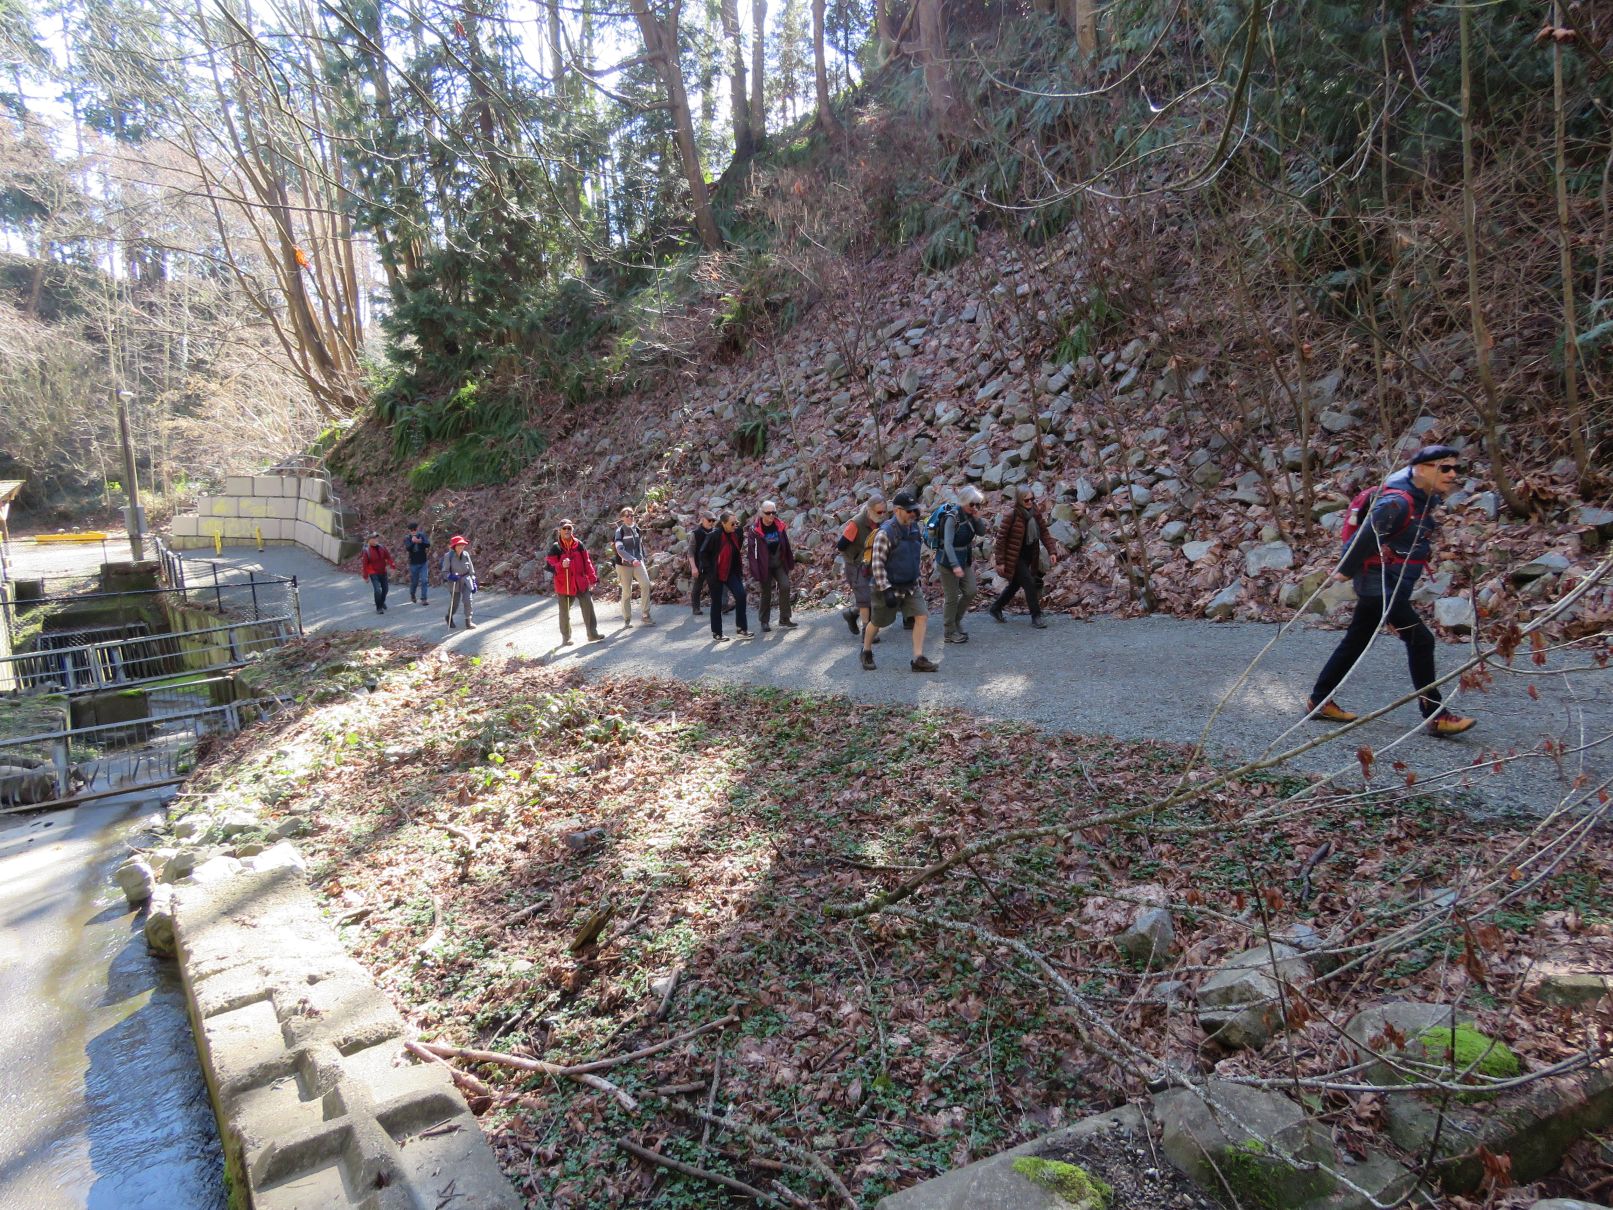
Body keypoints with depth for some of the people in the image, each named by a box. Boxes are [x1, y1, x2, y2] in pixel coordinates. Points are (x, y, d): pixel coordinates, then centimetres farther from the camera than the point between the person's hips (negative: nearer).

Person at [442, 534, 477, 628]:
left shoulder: (466, 554, -3)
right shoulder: (448, 556, -12)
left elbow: (471, 569, 6)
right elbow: (445, 571, -7)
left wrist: (474, 582, 6)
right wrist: (450, 576, -27)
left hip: (466, 580, 2)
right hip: (454, 581, -2)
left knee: (468, 600, -14)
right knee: (455, 603, 7)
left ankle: (468, 621, -2)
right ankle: (449, 617, 38)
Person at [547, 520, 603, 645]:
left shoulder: (579, 545, 4)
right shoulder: (555, 548, -5)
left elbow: (587, 562, 6)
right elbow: (550, 566, -8)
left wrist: (592, 578, 2)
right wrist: (561, 565, -28)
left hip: (581, 583, 2)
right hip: (564, 584, -2)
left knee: (588, 606, -2)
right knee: (565, 612, 8)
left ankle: (592, 633, 6)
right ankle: (566, 638, 20)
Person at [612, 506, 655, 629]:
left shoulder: (636, 529, 8)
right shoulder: (620, 531, -10)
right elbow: (620, 550, -23)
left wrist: (642, 559, 17)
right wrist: (632, 560, -35)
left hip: (637, 562, 4)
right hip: (624, 565, -4)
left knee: (645, 584, -17)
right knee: (626, 592, 1)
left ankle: (645, 615, -9)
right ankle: (627, 620, 13)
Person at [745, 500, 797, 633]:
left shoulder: (780, 525, 0)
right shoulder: (755, 530, -13)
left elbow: (786, 545, 8)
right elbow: (751, 551, -12)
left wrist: (790, 563, 10)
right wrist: (755, 571, -14)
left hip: (779, 564, 3)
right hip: (765, 566, -3)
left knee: (785, 586, -13)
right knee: (766, 593, 4)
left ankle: (784, 620, -6)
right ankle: (764, 622, 19)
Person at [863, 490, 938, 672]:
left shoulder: (916, 528, 1)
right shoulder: (885, 533, -21)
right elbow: (877, 564, -22)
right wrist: (886, 590, -24)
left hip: (911, 586, 6)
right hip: (889, 587, -6)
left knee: (921, 616, -9)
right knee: (877, 622, 11)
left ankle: (918, 659, -4)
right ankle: (866, 652, 36)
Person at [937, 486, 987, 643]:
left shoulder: (970, 516, 2)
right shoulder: (952, 517, -20)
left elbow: (982, 533, 6)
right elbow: (948, 544, -25)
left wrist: (977, 518, -12)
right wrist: (955, 565, -33)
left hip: (965, 560, 7)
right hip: (949, 562, -7)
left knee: (970, 592, 7)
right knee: (952, 598, 0)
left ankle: (956, 621, 28)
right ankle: (949, 633, 13)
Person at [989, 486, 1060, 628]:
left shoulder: (1035, 512, -1)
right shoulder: (1011, 515, -20)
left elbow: (1044, 532, 5)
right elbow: (1001, 537, -17)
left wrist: (1052, 551, -5)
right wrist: (1000, 561, -16)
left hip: (1029, 557, 7)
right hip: (1014, 558, -7)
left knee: (1015, 584, 17)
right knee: (1029, 583, -8)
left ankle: (995, 609, 34)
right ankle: (1036, 616, 5)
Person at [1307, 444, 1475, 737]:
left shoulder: (1427, 498, 8)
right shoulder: (1397, 501, -22)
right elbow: (1368, 536, -20)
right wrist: (1346, 571, -12)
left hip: (1395, 585, 10)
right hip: (1380, 583, -10)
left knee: (1356, 642, 14)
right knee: (1420, 640, -11)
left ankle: (1319, 701, 24)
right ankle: (1434, 716, -4)